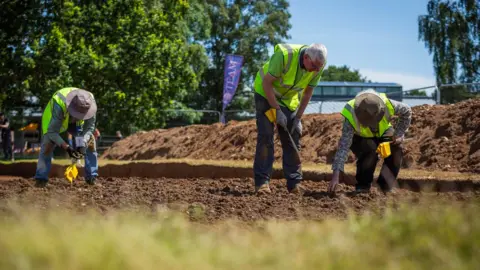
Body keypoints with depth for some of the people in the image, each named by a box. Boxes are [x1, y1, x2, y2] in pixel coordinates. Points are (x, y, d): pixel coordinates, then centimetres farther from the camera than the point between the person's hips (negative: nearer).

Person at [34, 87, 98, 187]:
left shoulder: (90, 104, -35)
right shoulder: (60, 105, -45)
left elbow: (89, 128, -24)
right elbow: (52, 132, -40)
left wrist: (82, 145, -39)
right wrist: (67, 148, -49)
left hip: (74, 123, 3)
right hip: (53, 121, -3)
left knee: (90, 141, -11)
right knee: (48, 143, -24)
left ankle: (92, 178, -3)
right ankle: (41, 179, -16)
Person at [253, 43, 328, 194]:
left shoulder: (318, 65, -19)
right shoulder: (284, 55, -35)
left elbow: (308, 91, -4)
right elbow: (267, 83, -27)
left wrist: (298, 117, -7)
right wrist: (277, 111, -27)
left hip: (289, 98, 5)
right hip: (266, 93, -5)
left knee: (293, 138, 0)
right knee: (265, 135, -12)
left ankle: (294, 183, 4)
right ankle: (262, 182, -10)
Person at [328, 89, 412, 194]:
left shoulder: (387, 104, -35)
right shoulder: (350, 118, -40)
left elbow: (406, 111, -13)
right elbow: (343, 146, -41)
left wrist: (399, 135, -17)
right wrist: (336, 174, -46)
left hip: (383, 132, 3)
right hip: (359, 138, -3)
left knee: (396, 148, -22)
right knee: (370, 150, -33)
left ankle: (385, 185, -2)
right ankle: (363, 185, -12)